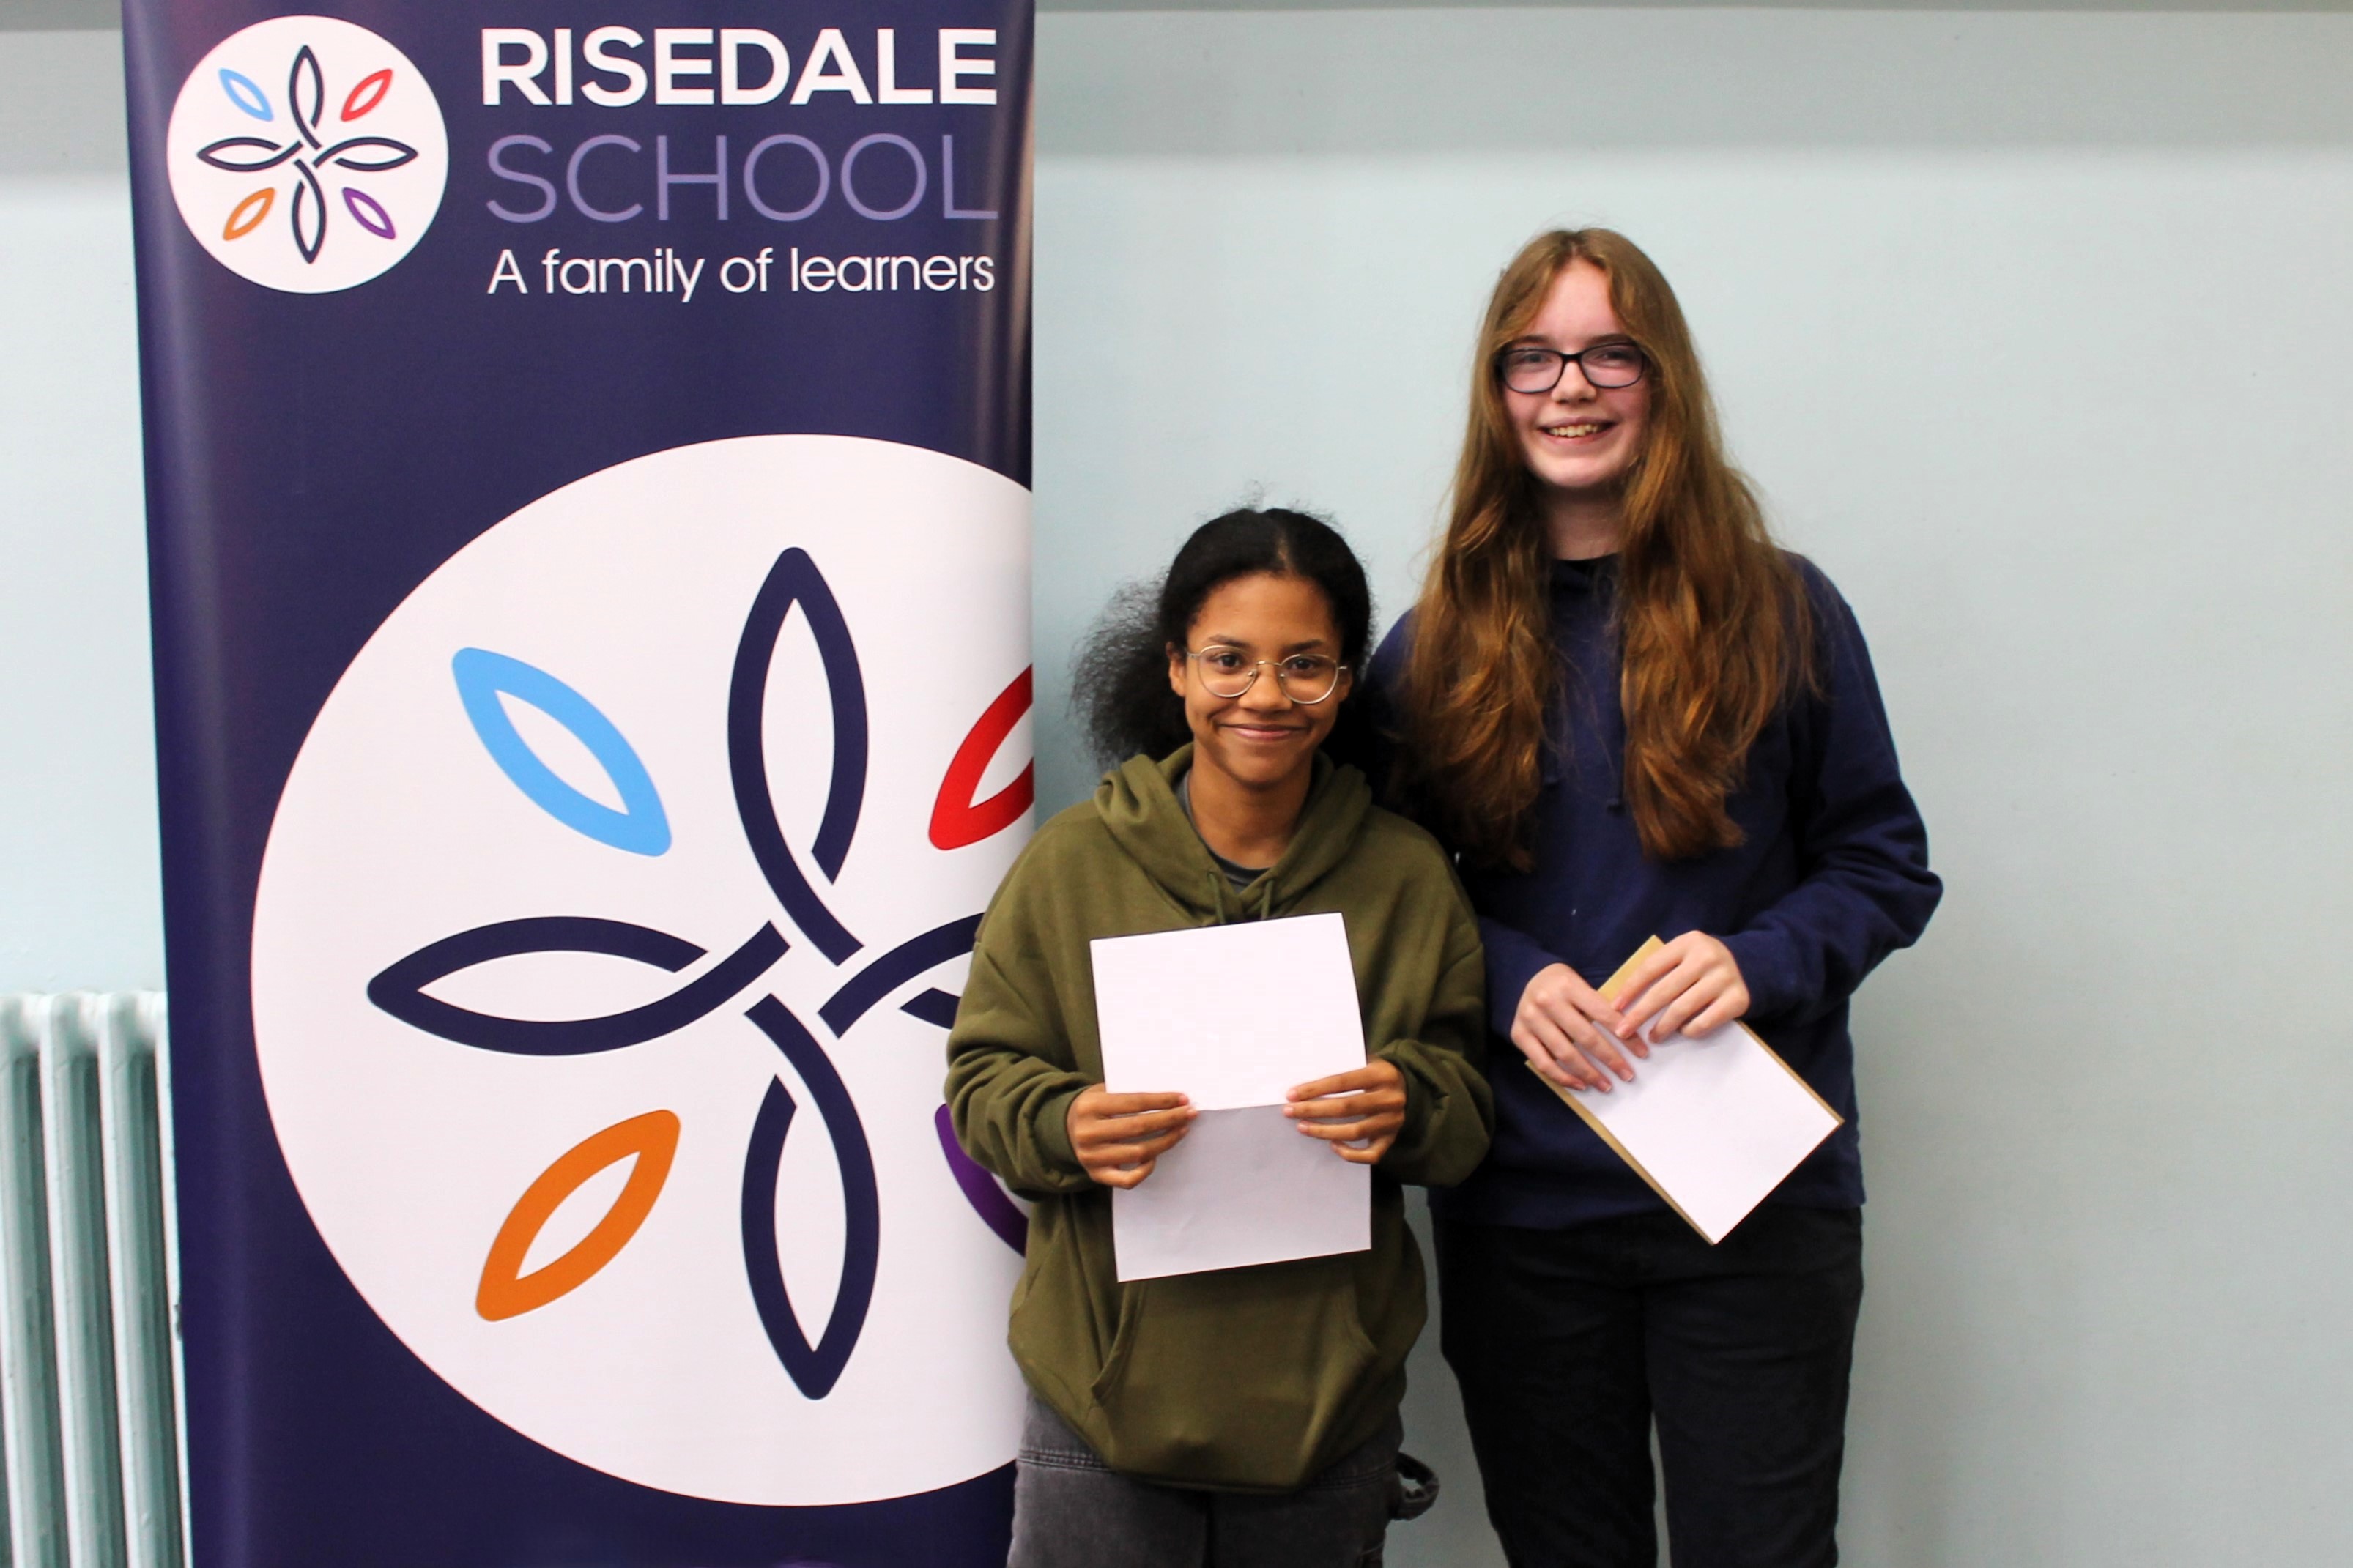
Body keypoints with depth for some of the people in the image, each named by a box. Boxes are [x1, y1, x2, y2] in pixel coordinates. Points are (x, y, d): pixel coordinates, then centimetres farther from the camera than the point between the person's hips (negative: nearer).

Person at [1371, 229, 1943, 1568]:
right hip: (1519, 1206, 2)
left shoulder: (1784, 613, 0)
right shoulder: (1437, 647, 4)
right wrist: (1508, 976, -11)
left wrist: (1760, 959, -15)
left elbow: (1887, 865, 3)